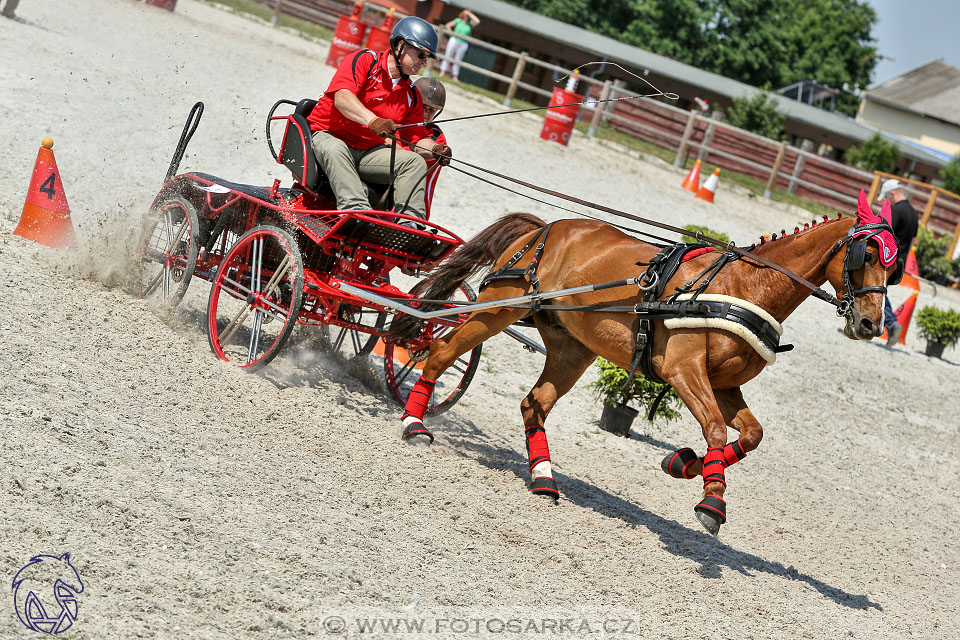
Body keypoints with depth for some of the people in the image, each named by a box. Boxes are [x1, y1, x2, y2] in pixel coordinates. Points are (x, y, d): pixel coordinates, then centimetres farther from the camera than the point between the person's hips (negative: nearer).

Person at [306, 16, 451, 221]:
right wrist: (373, 120, -41)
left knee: (416, 162, -15)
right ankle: (357, 210, -54)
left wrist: (435, 150, -14)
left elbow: (417, 138, 10)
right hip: (327, 135, -6)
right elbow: (342, 98, -25)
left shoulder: (411, 95, 11)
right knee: (335, 150, -40)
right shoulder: (365, 61, -8)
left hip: (368, 153, 6)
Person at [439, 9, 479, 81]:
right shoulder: (458, 20, 6)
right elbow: (448, 25, 10)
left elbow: (477, 21, -15)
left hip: (463, 44, 0)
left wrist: (470, 14, -8)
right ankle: (442, 73, -1)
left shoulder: (470, 24, 4)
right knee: (448, 57, -1)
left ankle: (455, 77, 5)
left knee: (457, 61, 3)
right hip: (454, 40, 0)